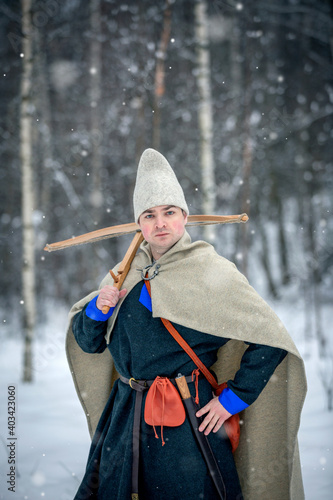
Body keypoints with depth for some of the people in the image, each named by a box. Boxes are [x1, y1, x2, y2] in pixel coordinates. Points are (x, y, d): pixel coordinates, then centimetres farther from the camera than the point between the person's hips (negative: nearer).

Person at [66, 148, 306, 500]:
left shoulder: (210, 272, -8)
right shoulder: (127, 274, 7)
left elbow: (270, 339, -9)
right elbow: (87, 342, 14)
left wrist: (233, 399, -9)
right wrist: (98, 307, -6)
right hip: (125, 417, 5)